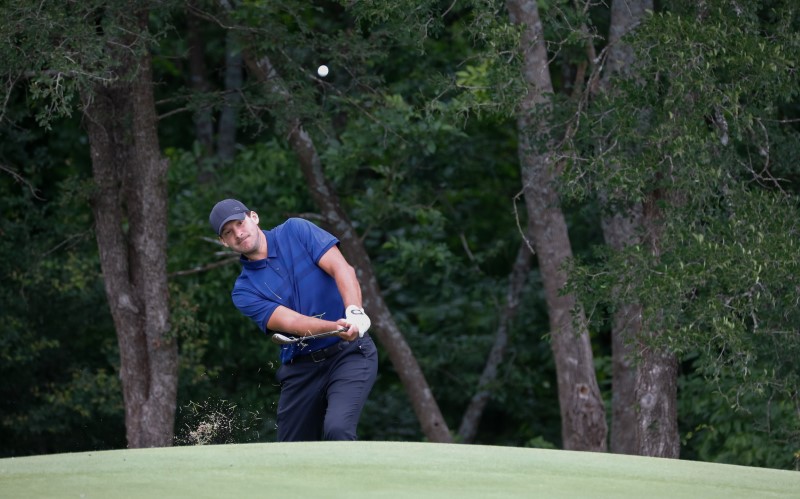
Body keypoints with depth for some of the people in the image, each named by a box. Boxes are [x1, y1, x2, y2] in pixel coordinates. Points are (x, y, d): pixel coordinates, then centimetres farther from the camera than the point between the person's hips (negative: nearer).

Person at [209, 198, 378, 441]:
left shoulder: (296, 231, 2)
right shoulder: (243, 291, 3)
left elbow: (342, 269, -9)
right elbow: (288, 321, -13)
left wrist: (354, 312, -29)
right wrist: (336, 327, -32)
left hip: (349, 352, -3)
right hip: (301, 370, 3)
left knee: (337, 429, -26)